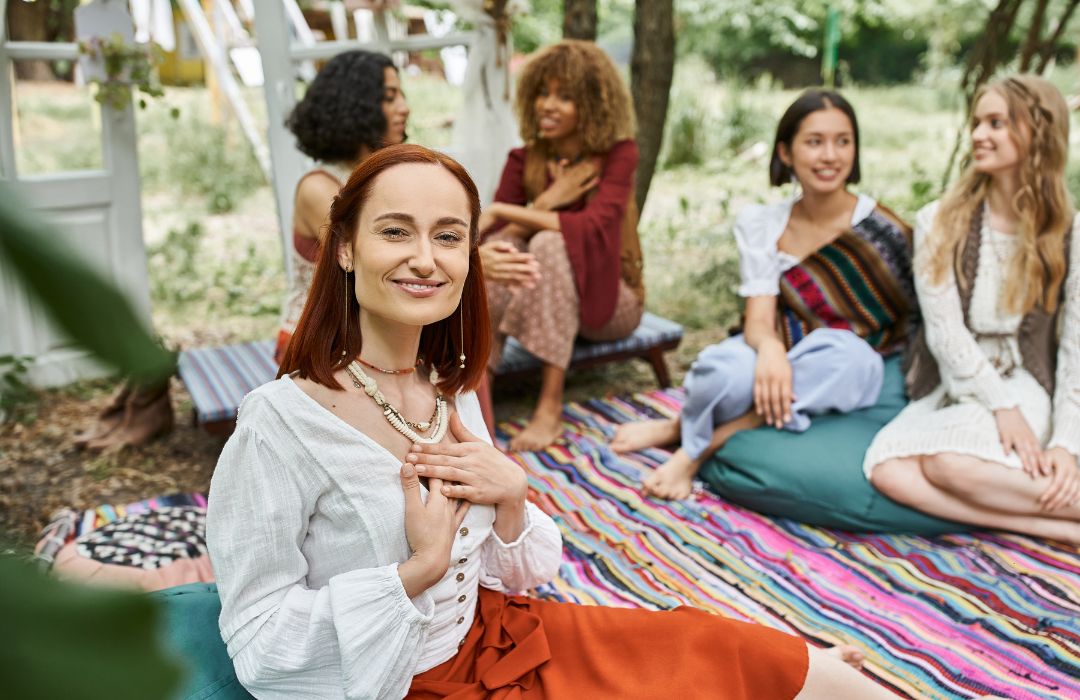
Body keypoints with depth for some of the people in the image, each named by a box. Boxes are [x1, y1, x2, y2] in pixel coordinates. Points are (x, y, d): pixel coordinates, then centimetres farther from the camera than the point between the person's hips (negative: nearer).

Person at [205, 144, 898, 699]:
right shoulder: (280, 424, -22)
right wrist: (419, 569, -25)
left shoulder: (450, 393, -2)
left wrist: (509, 499, -15)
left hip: (493, 635, 6)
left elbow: (508, 578, 6)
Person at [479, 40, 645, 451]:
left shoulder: (618, 154, -11)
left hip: (608, 297, -3)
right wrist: (547, 201, -25)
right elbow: (492, 234, -11)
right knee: (497, 250, -28)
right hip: (540, 299, 3)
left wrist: (505, 212, -29)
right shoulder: (524, 160, 0)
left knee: (550, 243, -33)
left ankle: (551, 407, -34)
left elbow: (595, 227, -29)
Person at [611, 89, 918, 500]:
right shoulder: (760, 225, 0)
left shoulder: (881, 232, -6)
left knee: (848, 354, -37)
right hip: (773, 358, 0)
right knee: (726, 372, -36)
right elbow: (758, 319, -11)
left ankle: (681, 432, -22)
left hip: (843, 379, 0)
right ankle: (693, 445, -1)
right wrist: (770, 348, -34)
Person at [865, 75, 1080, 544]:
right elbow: (943, 329, -7)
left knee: (950, 463, -35)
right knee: (887, 470, -29)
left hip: (1023, 387, -2)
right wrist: (1002, 407, -16)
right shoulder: (939, 223, 1)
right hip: (951, 388, 3)